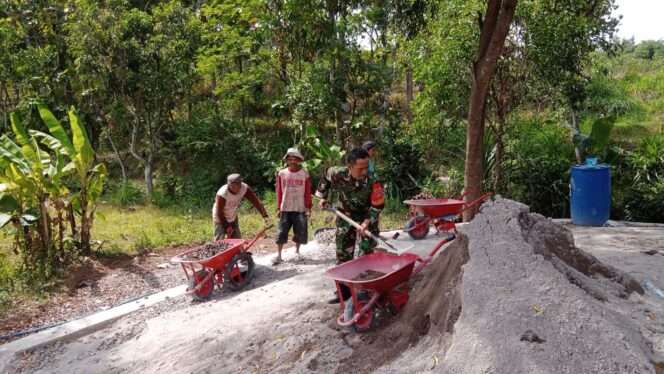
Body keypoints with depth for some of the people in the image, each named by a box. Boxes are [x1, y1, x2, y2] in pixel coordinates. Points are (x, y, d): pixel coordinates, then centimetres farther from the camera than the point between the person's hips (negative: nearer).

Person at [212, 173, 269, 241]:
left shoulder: (245, 189, -23)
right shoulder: (222, 195, -35)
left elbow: (256, 201, -23)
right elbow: (219, 213, -24)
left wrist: (265, 216, -30)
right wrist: (227, 226, -16)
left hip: (233, 217, 5)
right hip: (220, 218, -5)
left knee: (237, 240, 7)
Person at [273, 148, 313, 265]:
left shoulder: (304, 174, -2)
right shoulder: (282, 174, 0)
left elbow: (308, 193, 0)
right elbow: (279, 192, 4)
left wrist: (308, 208, -3)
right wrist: (278, 208, 3)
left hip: (300, 208, 0)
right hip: (285, 208, 0)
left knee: (300, 232, 6)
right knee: (282, 231, 0)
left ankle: (297, 252, 26)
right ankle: (279, 255, 8)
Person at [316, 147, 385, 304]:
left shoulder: (372, 183, -31)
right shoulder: (337, 174, -25)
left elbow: (378, 206, -20)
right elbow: (326, 177, 0)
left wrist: (368, 221, -31)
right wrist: (322, 196, 2)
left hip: (367, 217, -2)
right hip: (346, 216, 3)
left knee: (366, 254, -3)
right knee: (343, 254, 5)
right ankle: (344, 290, 16)